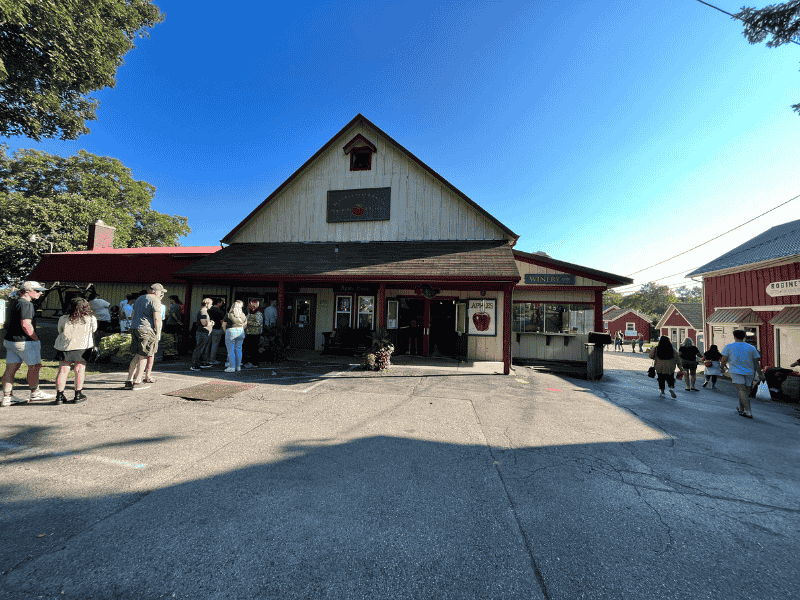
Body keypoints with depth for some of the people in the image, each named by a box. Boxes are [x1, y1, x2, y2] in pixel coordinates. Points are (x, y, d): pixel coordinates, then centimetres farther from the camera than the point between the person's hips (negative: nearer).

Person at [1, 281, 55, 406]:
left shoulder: (15, 303, 16)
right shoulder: (26, 304, -17)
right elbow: (26, 325, -24)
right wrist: (36, 339, -14)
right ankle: (35, 393, 13)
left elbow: (14, 323, 22)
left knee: (11, 368, 9)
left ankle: (7, 397, 13)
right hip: (24, 342, -10)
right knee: (34, 366, 3)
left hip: (10, 340, 10)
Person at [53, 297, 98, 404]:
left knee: (62, 371, 6)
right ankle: (78, 395, 9)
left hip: (64, 347, 2)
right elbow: (93, 331, 15)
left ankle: (59, 396, 7)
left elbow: (60, 332, 21)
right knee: (80, 370, 5)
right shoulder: (91, 318, 5)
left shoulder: (63, 318, 11)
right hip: (82, 347, -2)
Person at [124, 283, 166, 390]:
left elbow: (132, 316, 23)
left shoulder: (139, 299, 20)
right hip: (147, 330, -8)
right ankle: (137, 382, 1)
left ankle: (129, 381, 12)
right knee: (144, 356, -2)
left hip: (134, 329, 8)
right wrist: (158, 333, -10)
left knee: (137, 355, 14)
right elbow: (157, 318, -14)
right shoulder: (155, 301, -7)